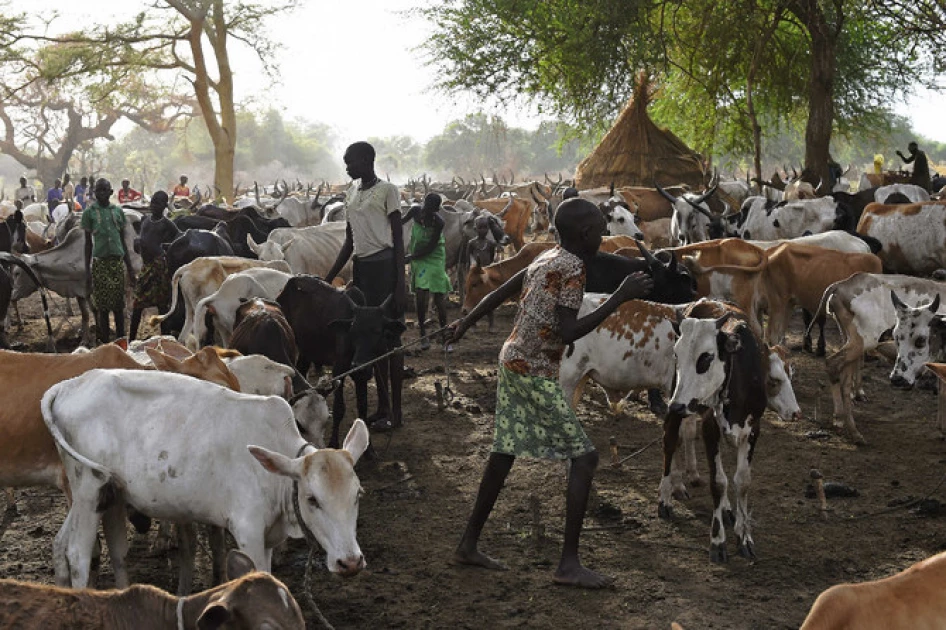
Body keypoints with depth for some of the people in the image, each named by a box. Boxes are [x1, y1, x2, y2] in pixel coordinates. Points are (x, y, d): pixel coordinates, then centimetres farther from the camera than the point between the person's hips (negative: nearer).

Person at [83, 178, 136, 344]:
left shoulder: (118, 211, 10)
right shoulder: (90, 212, 2)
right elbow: (88, 243, 3)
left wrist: (130, 268, 11)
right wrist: (87, 271, -2)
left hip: (117, 262, 3)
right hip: (99, 262, -2)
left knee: (119, 306, 4)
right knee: (102, 307, -1)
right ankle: (104, 343, 5)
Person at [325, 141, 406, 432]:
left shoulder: (387, 190, -7)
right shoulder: (352, 192, 14)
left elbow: (398, 238, -9)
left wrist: (400, 284, -14)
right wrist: (329, 278, 15)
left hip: (383, 266, -7)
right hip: (361, 267, 8)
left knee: (389, 337, -3)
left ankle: (395, 411, 3)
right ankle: (382, 407, 17)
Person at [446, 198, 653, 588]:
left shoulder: (547, 259, 11)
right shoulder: (572, 267, -16)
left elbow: (501, 292, 20)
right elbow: (568, 333, -23)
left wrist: (466, 323, 34)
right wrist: (620, 297, -23)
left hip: (512, 362, 10)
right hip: (535, 373, -10)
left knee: (504, 454, 16)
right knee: (584, 457, -6)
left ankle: (468, 545, 24)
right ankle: (569, 564, -7)